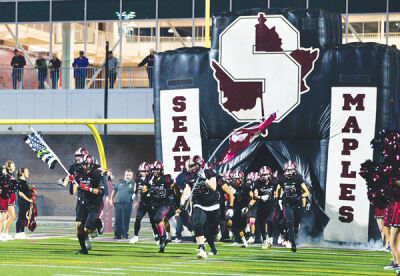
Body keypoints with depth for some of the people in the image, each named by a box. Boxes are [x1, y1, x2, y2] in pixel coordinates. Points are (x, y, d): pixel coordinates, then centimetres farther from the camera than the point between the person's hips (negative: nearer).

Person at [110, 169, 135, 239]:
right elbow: (114, 190, 22)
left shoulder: (133, 184, 3)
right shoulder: (120, 182, 14)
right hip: (118, 204, 3)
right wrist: (112, 199, 18)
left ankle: (125, 235, 8)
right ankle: (117, 235, 10)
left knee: (125, 220, -2)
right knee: (117, 220, 3)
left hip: (127, 205, -3)